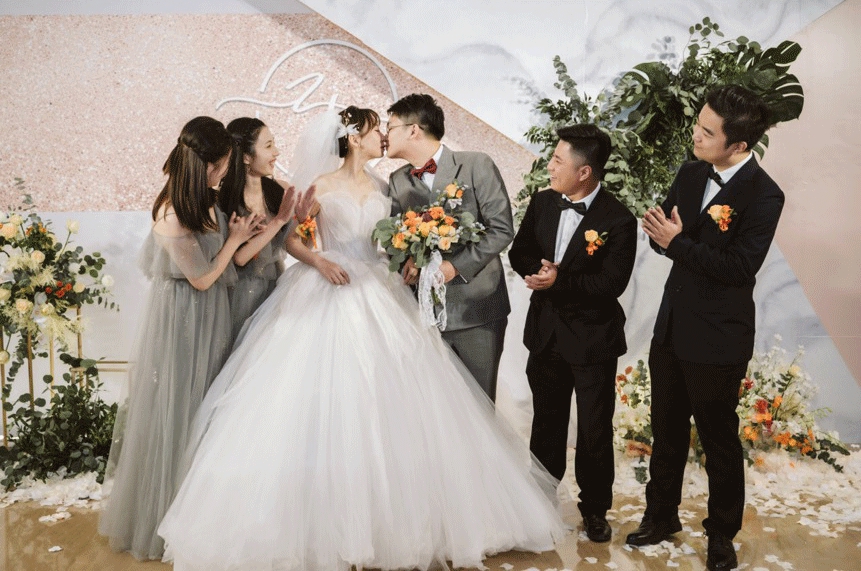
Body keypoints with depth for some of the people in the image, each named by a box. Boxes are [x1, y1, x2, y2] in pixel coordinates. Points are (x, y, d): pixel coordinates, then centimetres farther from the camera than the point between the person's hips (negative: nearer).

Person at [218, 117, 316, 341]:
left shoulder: (281, 191, -7)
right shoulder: (222, 200, -18)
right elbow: (239, 257, -24)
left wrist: (302, 219, -19)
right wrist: (278, 221, -26)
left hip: (275, 288, 4)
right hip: (240, 294, -4)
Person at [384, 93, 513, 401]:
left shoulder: (476, 165, -4)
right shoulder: (397, 181, 10)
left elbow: (502, 228, -9)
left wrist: (456, 266, -16)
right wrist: (406, 260, -11)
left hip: (478, 307, -3)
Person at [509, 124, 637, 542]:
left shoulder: (618, 221, -19)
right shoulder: (542, 202, -2)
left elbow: (611, 283, -22)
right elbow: (519, 253, 4)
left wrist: (559, 281, -29)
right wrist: (538, 271, -17)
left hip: (592, 339, -5)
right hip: (546, 332, 5)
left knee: (594, 430, 10)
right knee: (546, 421, 20)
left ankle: (594, 508, 29)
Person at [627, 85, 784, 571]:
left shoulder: (764, 196, -18)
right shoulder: (692, 173, 2)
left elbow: (740, 267, -23)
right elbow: (662, 235, 5)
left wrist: (678, 243, -25)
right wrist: (665, 234, -18)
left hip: (718, 340, -6)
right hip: (671, 328, 6)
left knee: (720, 440, 11)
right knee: (667, 431, 20)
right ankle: (662, 516, 39)